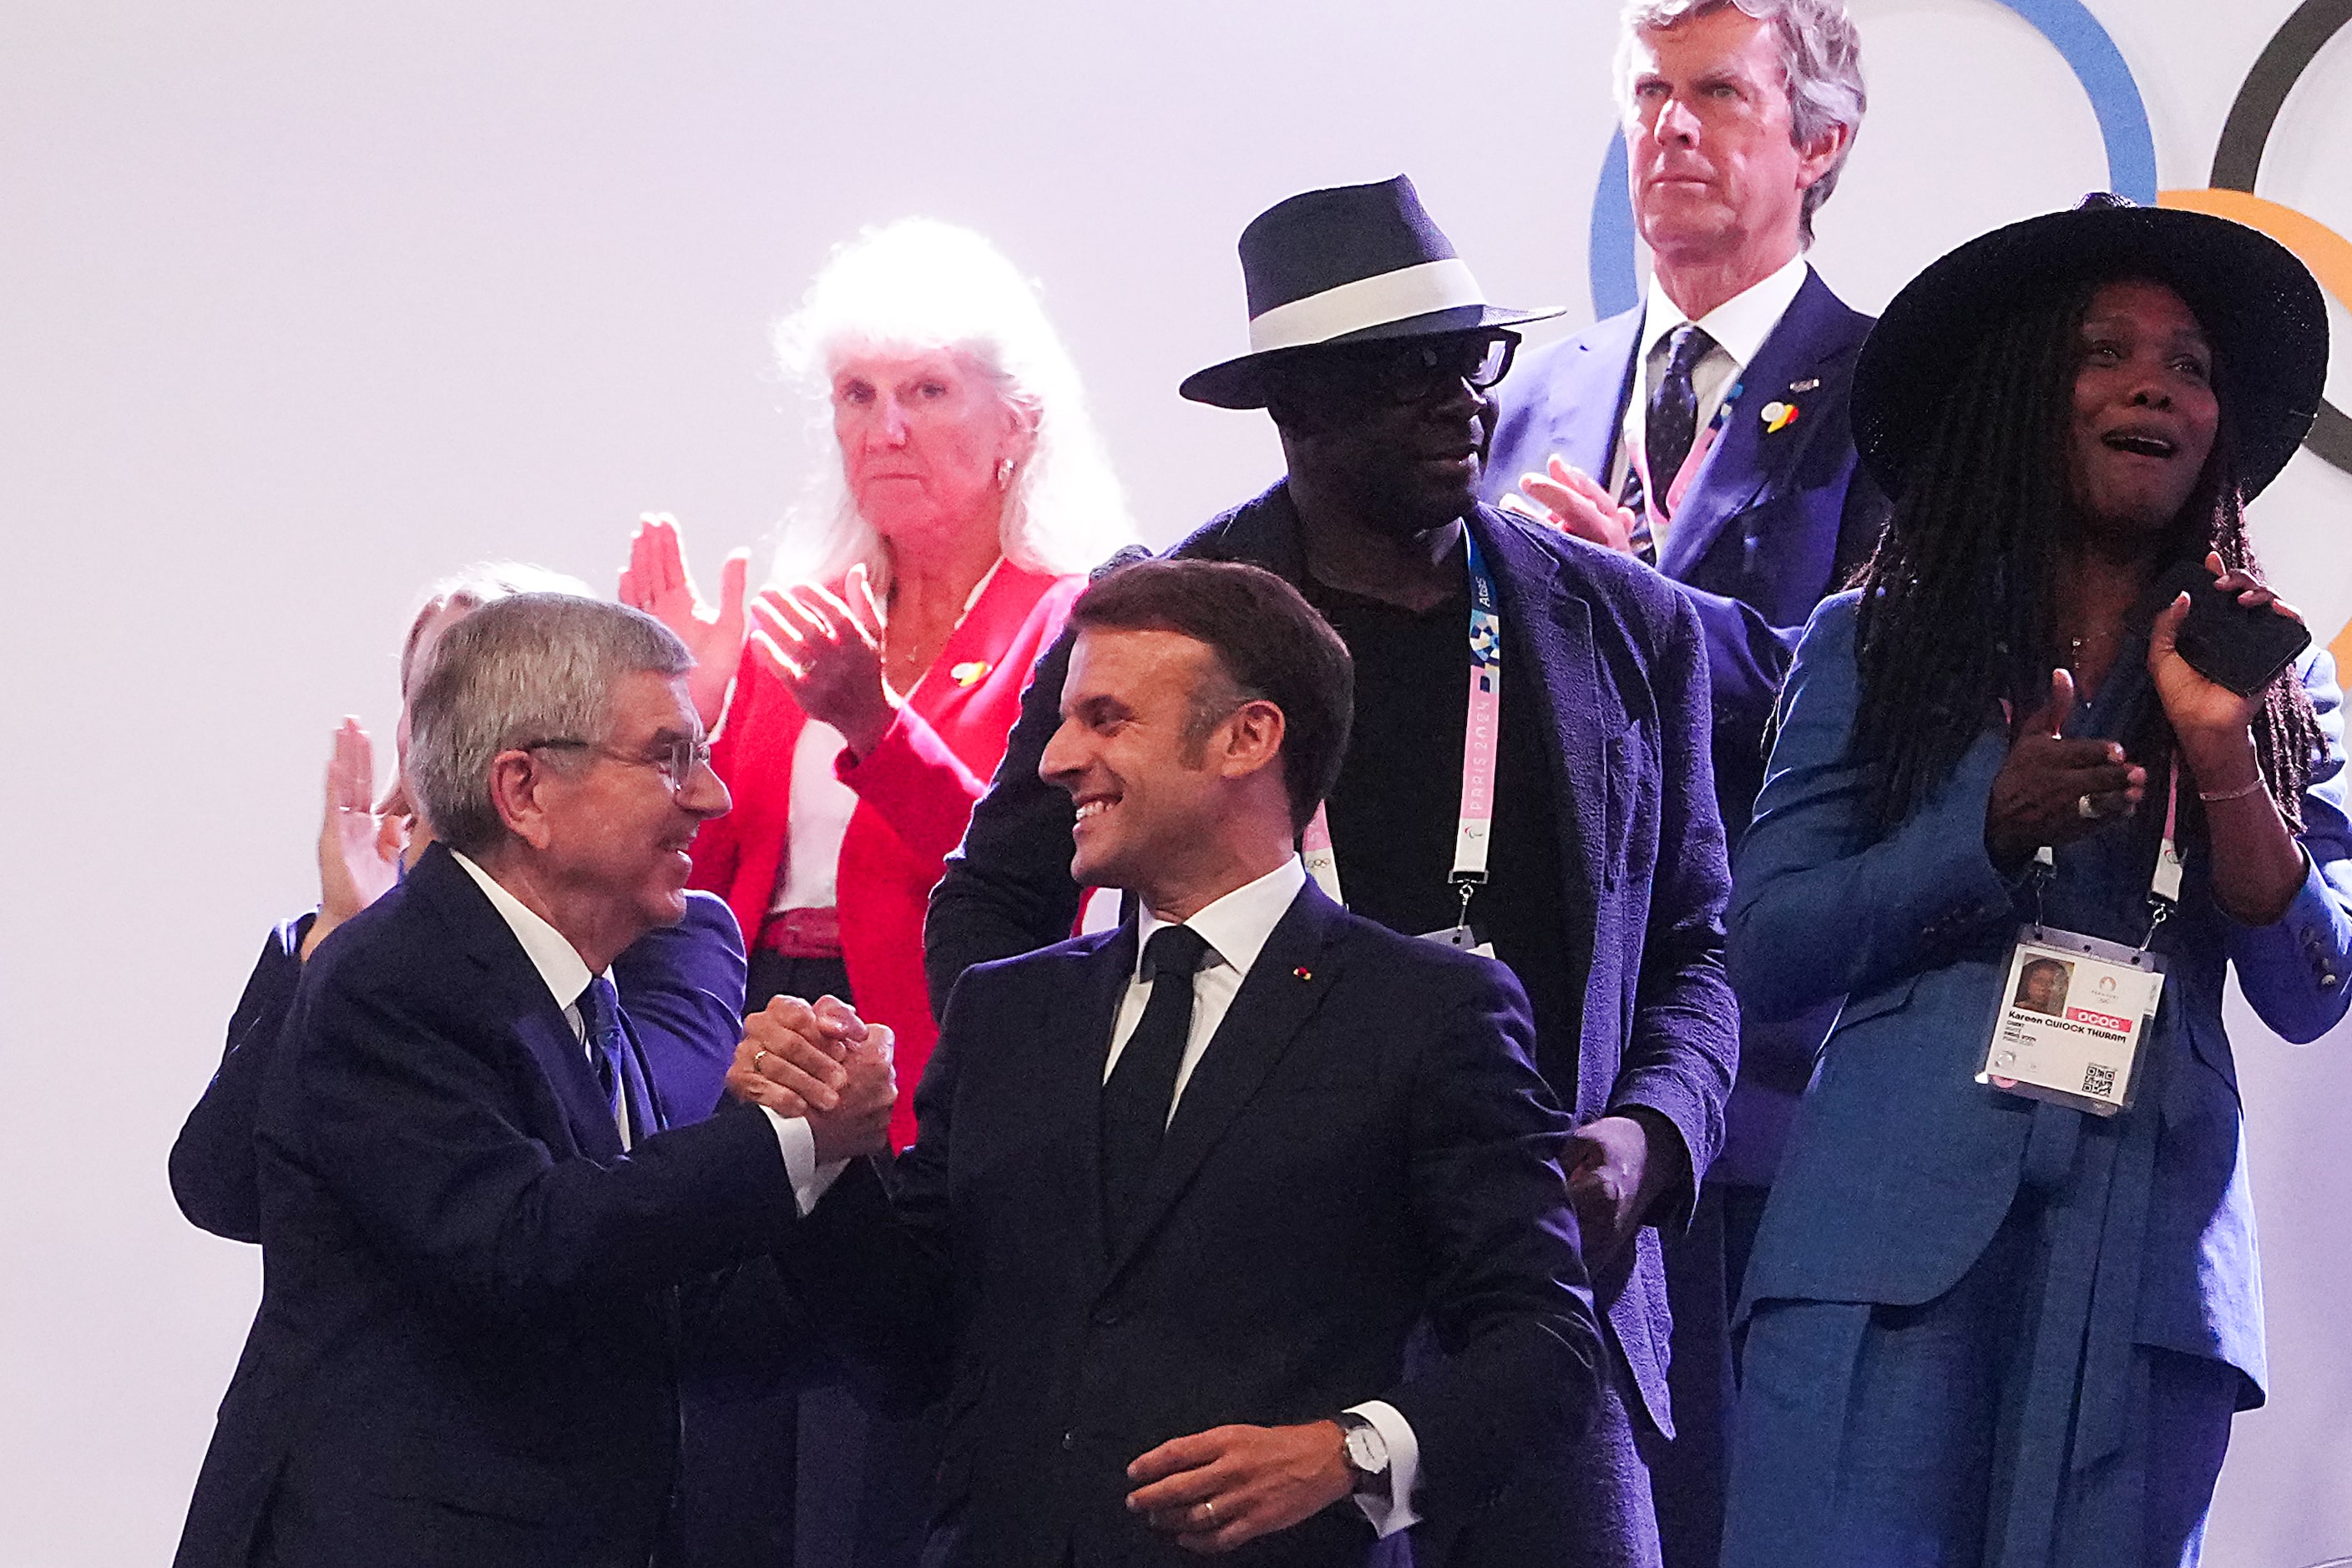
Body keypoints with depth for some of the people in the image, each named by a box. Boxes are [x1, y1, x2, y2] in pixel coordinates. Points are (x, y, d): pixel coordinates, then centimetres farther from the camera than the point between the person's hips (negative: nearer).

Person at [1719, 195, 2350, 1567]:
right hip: (1891, 1241, -1)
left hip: (2146, 1260, 1)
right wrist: (1991, 832, -11)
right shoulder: (1877, 646, 10)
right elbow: (1764, 951, 2)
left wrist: (2221, 747, -8)